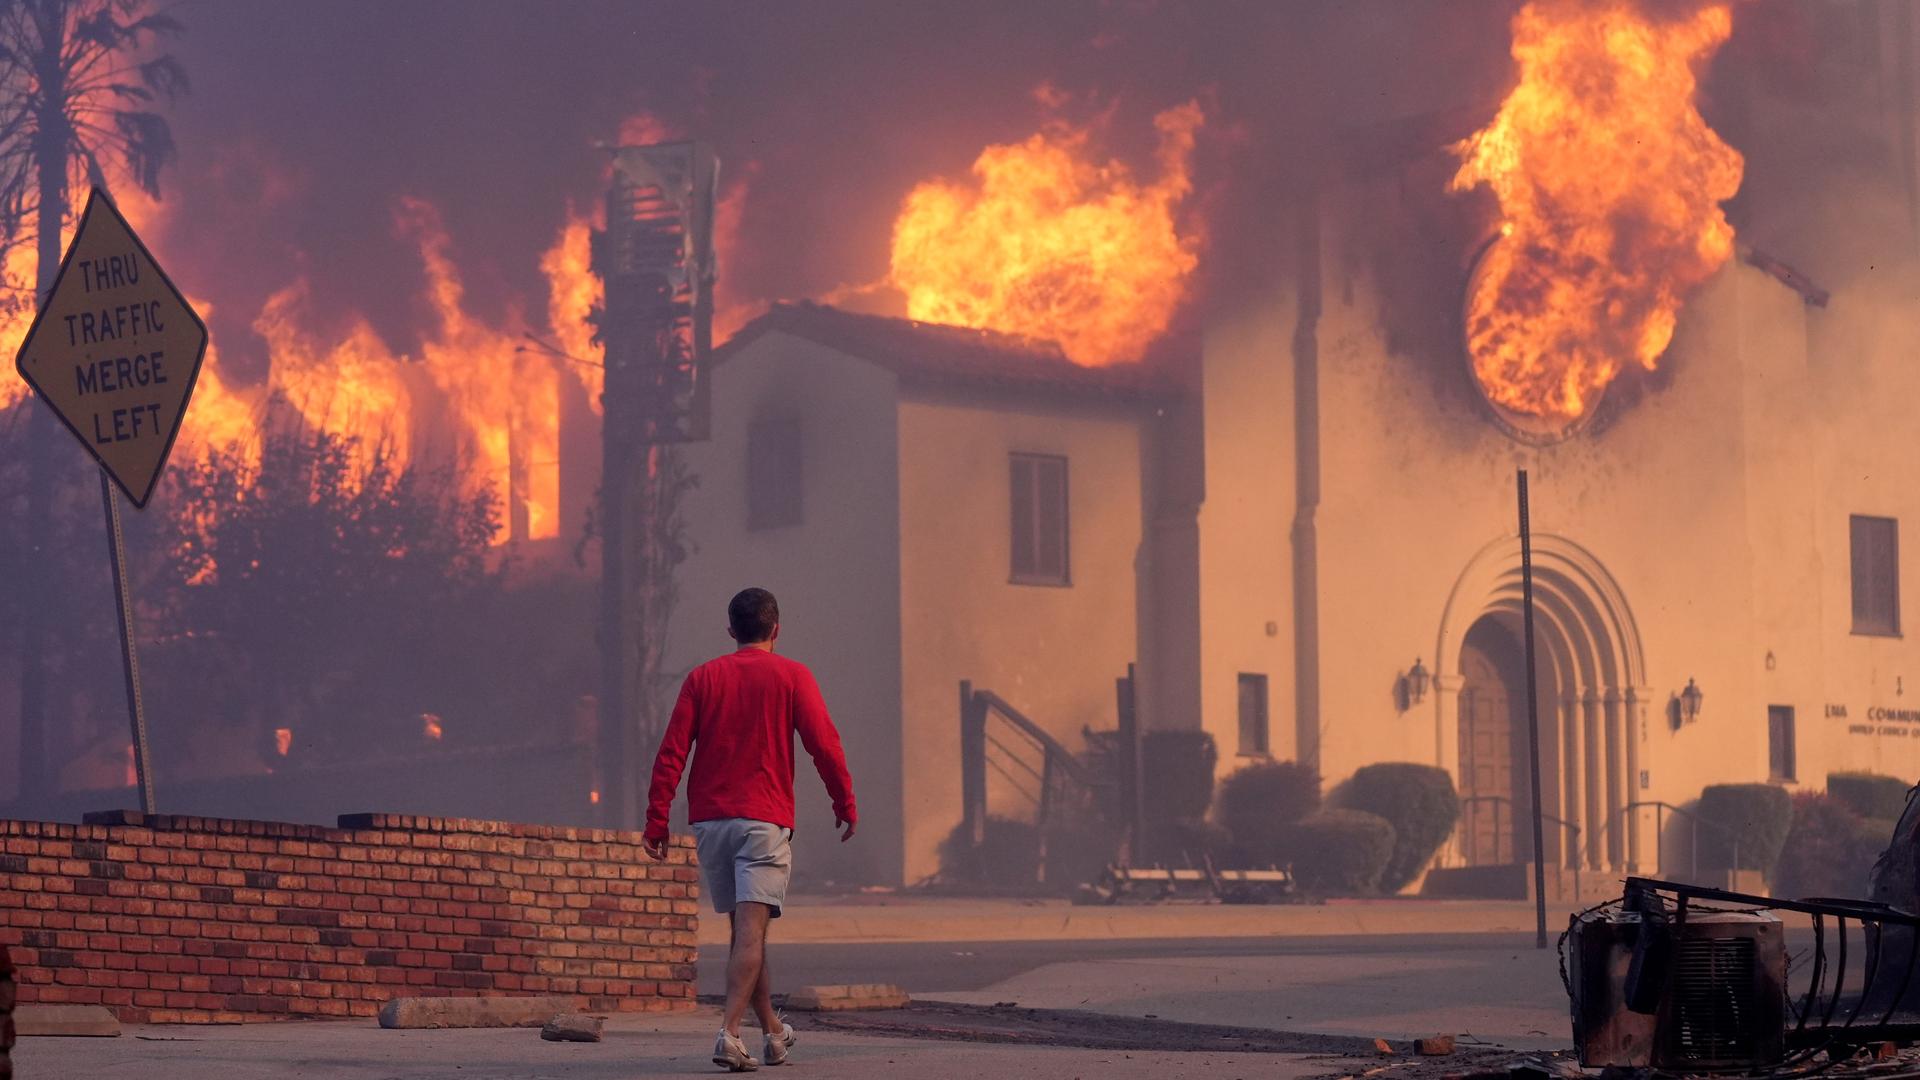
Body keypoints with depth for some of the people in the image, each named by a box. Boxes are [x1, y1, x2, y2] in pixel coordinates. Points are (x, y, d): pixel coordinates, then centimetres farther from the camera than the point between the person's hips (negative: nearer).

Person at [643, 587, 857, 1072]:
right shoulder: (791, 677, 0)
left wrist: (657, 819, 2)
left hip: (709, 819, 4)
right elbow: (824, 745, -4)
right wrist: (845, 804, 7)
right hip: (765, 820, -4)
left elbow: (671, 752, 2)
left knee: (744, 927, 14)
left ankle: (774, 1031, 26)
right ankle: (731, 1033, -22)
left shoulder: (702, 678, 8)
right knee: (752, 928, -9)